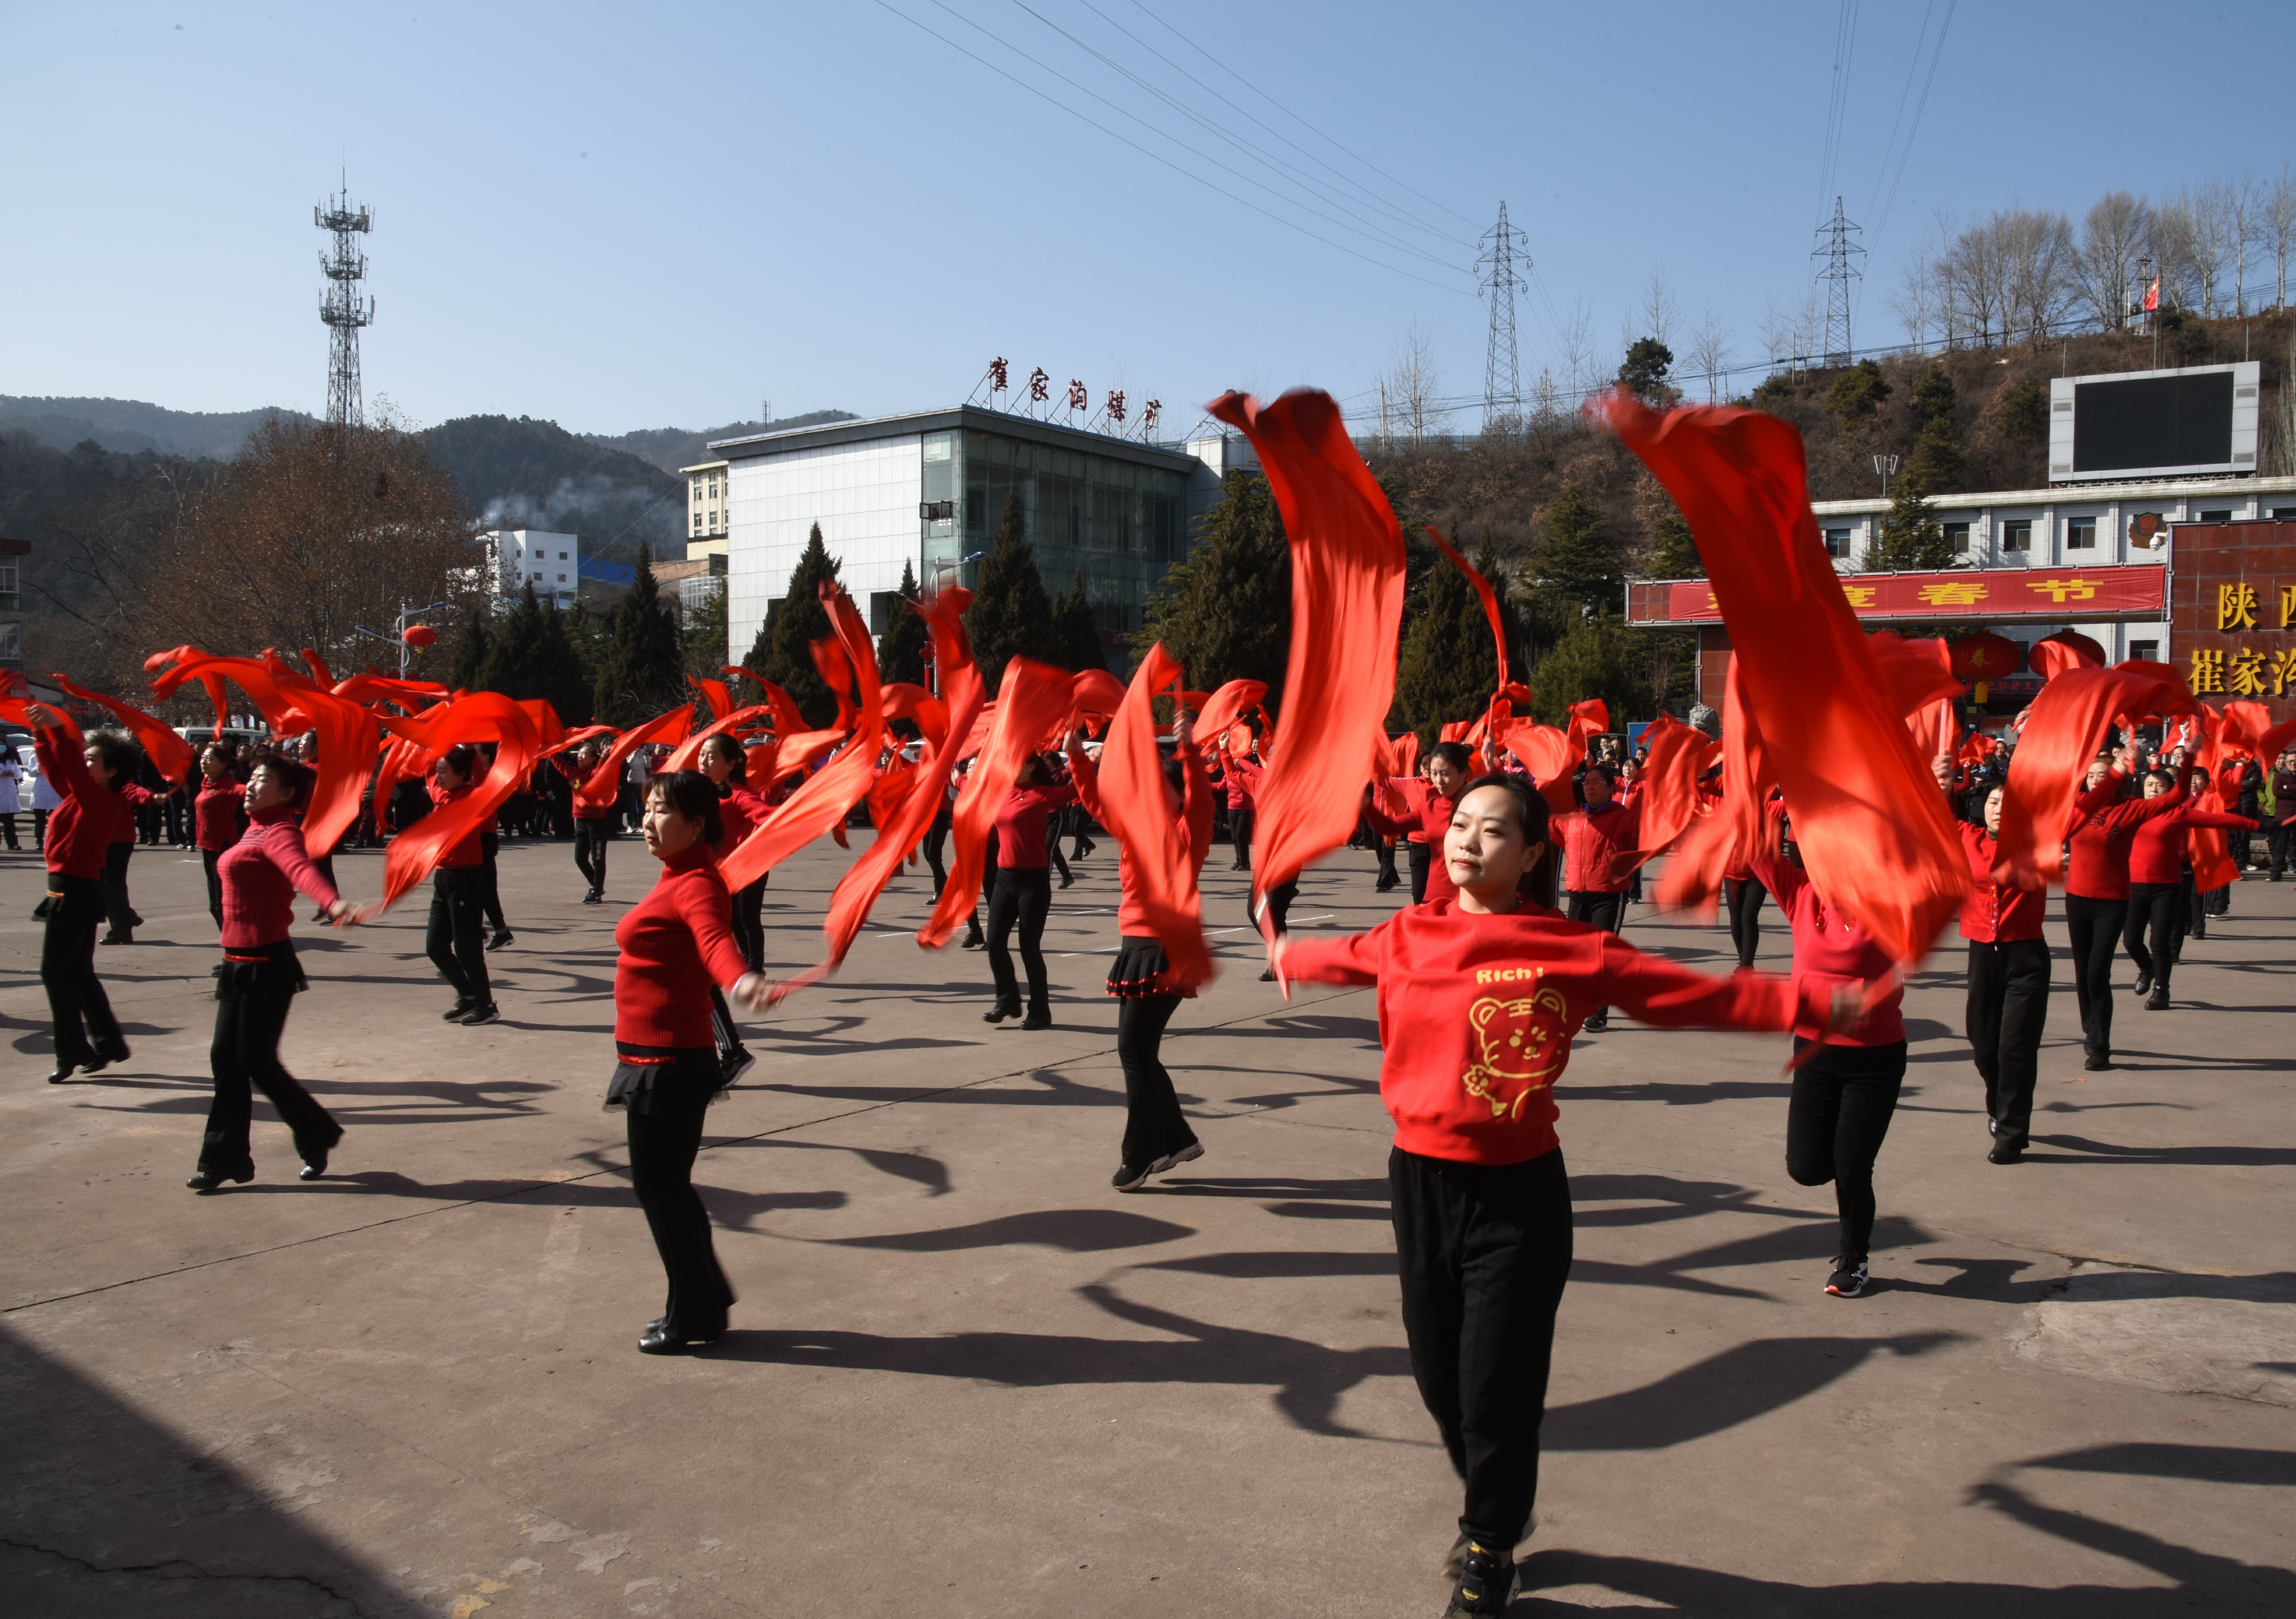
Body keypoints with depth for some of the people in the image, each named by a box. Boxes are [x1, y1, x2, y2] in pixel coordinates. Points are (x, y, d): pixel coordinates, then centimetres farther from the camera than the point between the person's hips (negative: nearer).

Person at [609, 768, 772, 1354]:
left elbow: (715, 938, -42)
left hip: (669, 1061, -10)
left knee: (660, 1185, 0)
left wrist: (742, 981, -61)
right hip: (656, 1057, 10)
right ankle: (703, 1303, 32)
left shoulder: (695, 885, -20)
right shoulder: (678, 877, 10)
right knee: (664, 1183, 19)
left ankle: (693, 1316, 14)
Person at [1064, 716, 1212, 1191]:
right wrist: (1077, 756, 7)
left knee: (1135, 1049, -6)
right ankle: (1176, 1139, 25)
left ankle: (1142, 1153, 5)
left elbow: (1200, 801, -26)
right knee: (1137, 1050, 12)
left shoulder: (1187, 836, -8)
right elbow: (1098, 800, 17)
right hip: (1135, 947, 8)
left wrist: (1188, 750, -36)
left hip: (1167, 952, -8)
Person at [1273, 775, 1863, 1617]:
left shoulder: (1572, 950, -11)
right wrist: (1286, 956, 40)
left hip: (1516, 1195, -4)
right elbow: (1342, 957, 22)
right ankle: (1494, 1510, 46)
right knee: (1438, 1377, 15)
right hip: (1419, 1182, 4)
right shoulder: (1408, 935, 1)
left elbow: (1697, 994, -9)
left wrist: (1810, 1004, -14)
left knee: (1497, 1389, 5)